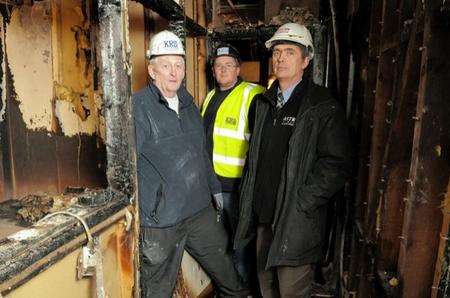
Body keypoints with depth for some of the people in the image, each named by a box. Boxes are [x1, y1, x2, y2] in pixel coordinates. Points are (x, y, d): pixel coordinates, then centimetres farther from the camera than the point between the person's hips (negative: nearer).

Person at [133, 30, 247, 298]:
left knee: (223, 262, 24)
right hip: (161, 219, -6)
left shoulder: (188, 103, 10)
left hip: (200, 210, 7)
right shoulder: (138, 107, -14)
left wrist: (215, 188, 23)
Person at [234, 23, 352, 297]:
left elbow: (336, 165, -15)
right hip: (263, 214, 6)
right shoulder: (264, 102, 10)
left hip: (298, 221, -6)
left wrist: (300, 203, -17)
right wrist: (249, 198, 10)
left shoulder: (323, 107, -10)